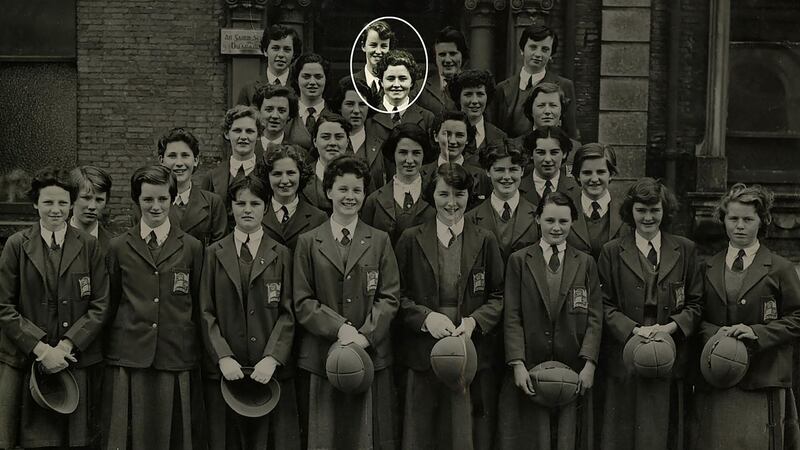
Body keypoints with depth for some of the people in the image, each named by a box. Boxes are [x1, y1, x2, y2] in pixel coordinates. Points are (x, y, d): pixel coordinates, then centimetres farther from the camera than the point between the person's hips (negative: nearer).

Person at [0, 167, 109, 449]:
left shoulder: (89, 246, 4)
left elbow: (100, 306, 1)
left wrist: (66, 346, -11)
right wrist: (41, 348, -11)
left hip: (77, 362, 1)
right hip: (26, 361, -1)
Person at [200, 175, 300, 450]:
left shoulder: (281, 255, 8)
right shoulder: (214, 254, 10)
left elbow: (288, 314, 2)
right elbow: (206, 313, 4)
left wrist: (272, 359, -11)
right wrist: (223, 357, -9)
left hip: (271, 370, 0)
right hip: (224, 370, 1)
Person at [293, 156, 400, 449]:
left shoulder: (380, 241, 10)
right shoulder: (308, 243, 8)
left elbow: (389, 297, 3)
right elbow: (302, 301, 2)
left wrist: (365, 335, -12)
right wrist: (340, 328, -13)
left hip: (371, 355, 0)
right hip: (321, 356, 0)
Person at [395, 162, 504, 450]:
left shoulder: (485, 241, 7)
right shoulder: (411, 240, 6)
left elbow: (498, 296, 6)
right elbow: (398, 295, 4)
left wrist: (474, 321, -11)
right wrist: (426, 316, -13)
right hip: (424, 355, 0)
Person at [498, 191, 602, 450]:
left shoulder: (586, 264, 10)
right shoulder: (519, 261, 6)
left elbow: (595, 318, 4)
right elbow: (512, 317, 0)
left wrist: (589, 363, -7)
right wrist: (517, 364, -9)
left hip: (573, 371, 1)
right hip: (529, 370, -1)